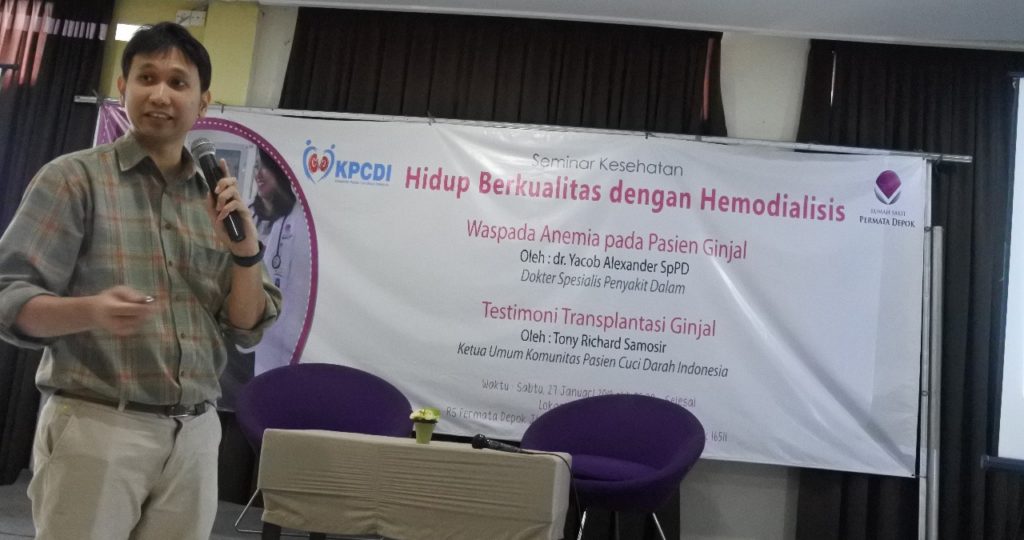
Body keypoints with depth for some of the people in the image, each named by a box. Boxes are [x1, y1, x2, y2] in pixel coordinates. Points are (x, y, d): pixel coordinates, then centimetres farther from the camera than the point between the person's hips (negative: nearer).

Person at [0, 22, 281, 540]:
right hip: (96, 426, -3)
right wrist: (91, 311, -25)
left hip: (194, 435, 4)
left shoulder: (217, 198, 10)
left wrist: (246, 248, -8)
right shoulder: (75, 177, -1)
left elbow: (248, 329, 8)